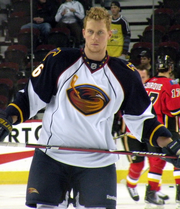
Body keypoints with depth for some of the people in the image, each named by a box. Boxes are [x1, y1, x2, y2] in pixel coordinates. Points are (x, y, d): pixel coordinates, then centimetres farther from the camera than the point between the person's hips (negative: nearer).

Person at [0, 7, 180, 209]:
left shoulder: (125, 74, 3)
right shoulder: (59, 60, -2)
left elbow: (140, 118, 11)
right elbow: (30, 98, 4)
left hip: (98, 161, 1)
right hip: (51, 157, -1)